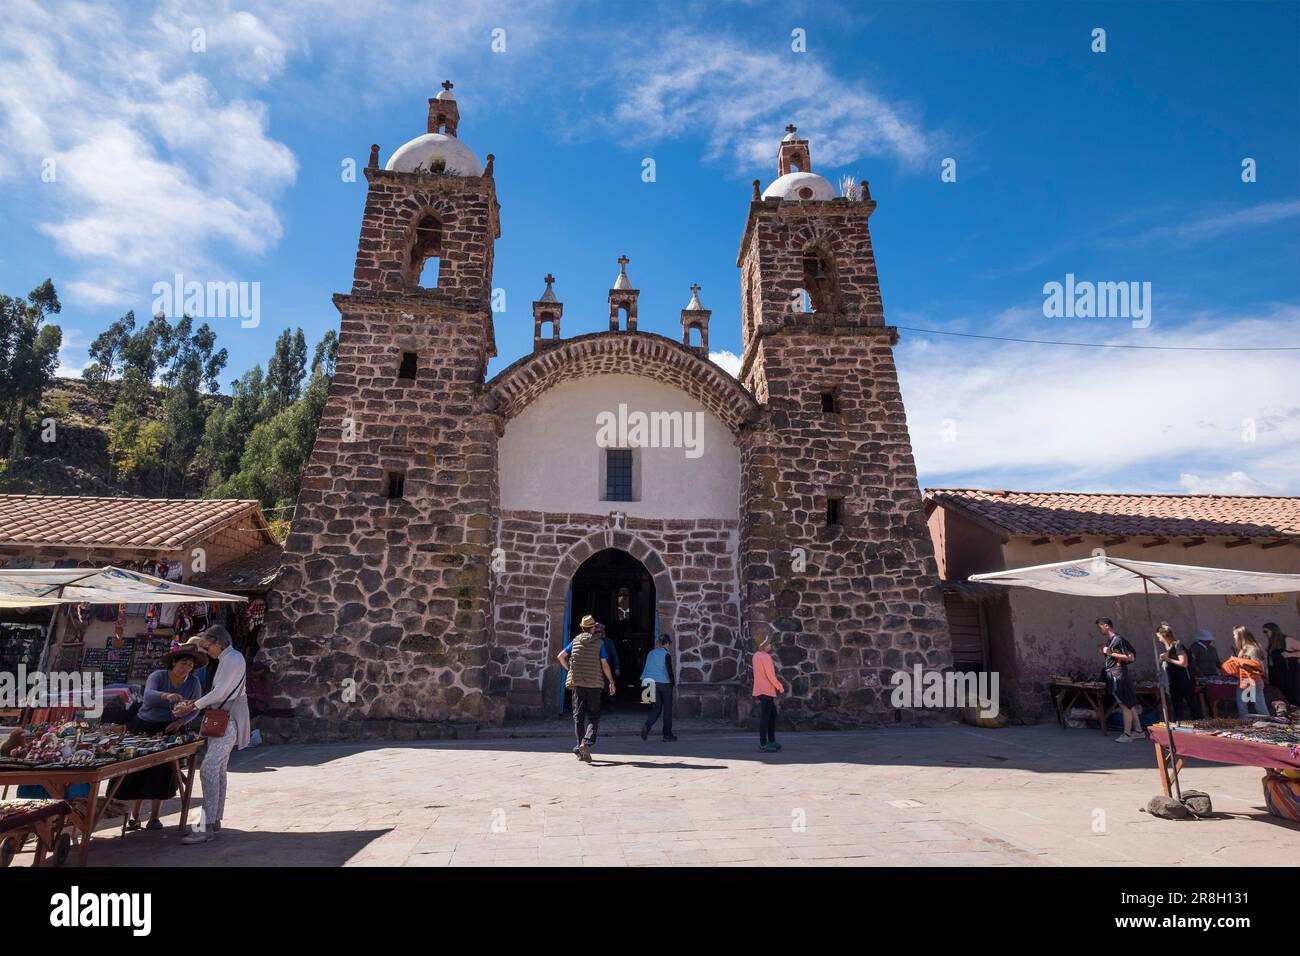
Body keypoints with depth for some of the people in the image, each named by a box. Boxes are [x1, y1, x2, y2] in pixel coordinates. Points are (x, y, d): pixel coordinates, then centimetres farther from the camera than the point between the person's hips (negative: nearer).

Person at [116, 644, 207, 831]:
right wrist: (167, 695, -50)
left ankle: (154, 816, 10)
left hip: (168, 729, 1)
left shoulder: (193, 682, -6)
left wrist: (180, 721, -18)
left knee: (162, 771, -3)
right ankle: (134, 816, 15)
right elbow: (148, 695, -32)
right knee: (138, 770, 1)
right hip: (143, 726, -1)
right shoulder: (158, 676, -13)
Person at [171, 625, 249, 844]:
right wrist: (194, 704, 9)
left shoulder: (232, 658, -13)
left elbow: (219, 693, -18)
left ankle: (207, 827, -12)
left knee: (209, 770, -13)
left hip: (228, 721, -10)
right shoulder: (226, 659, 18)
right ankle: (215, 821, 19)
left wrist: (192, 706, -8)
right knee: (218, 771, 13)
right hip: (222, 721, 10)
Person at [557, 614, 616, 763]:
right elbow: (604, 664, -4)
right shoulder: (599, 642, -1)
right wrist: (611, 682, 3)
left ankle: (580, 747, 12)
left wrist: (569, 670, 17)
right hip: (594, 684, -2)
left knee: (578, 716, 11)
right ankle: (587, 742, -15)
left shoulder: (576, 640, 6)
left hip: (577, 683, 2)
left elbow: (560, 656, 6)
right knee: (593, 716, 5)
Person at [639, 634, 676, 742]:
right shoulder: (666, 654, -10)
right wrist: (672, 682, -1)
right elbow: (669, 670, -13)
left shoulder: (651, 653, 9)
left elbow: (646, 668, 12)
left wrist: (643, 681, 15)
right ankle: (667, 735, 11)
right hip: (665, 684, -6)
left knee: (656, 708, 12)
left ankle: (647, 726, -12)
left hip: (653, 683, 6)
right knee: (667, 709, 6)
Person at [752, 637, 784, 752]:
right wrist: (780, 687, -6)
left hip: (761, 690, 10)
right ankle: (763, 744, -4)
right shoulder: (766, 657, -17)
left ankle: (771, 740, 23)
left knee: (773, 715, 17)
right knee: (765, 717, -6)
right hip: (766, 691, -10)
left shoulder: (756, 655, 11)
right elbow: (770, 676, -18)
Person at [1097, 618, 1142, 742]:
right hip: (1112, 675, 9)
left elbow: (1131, 657, -19)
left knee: (1125, 705, -3)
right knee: (1129, 705, 15)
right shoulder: (1109, 640, 13)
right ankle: (1138, 731, 23)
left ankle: (1127, 735, 2)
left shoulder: (1118, 640, -14)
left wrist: (1111, 653, -21)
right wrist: (1105, 653, 7)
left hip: (1119, 675, -9)